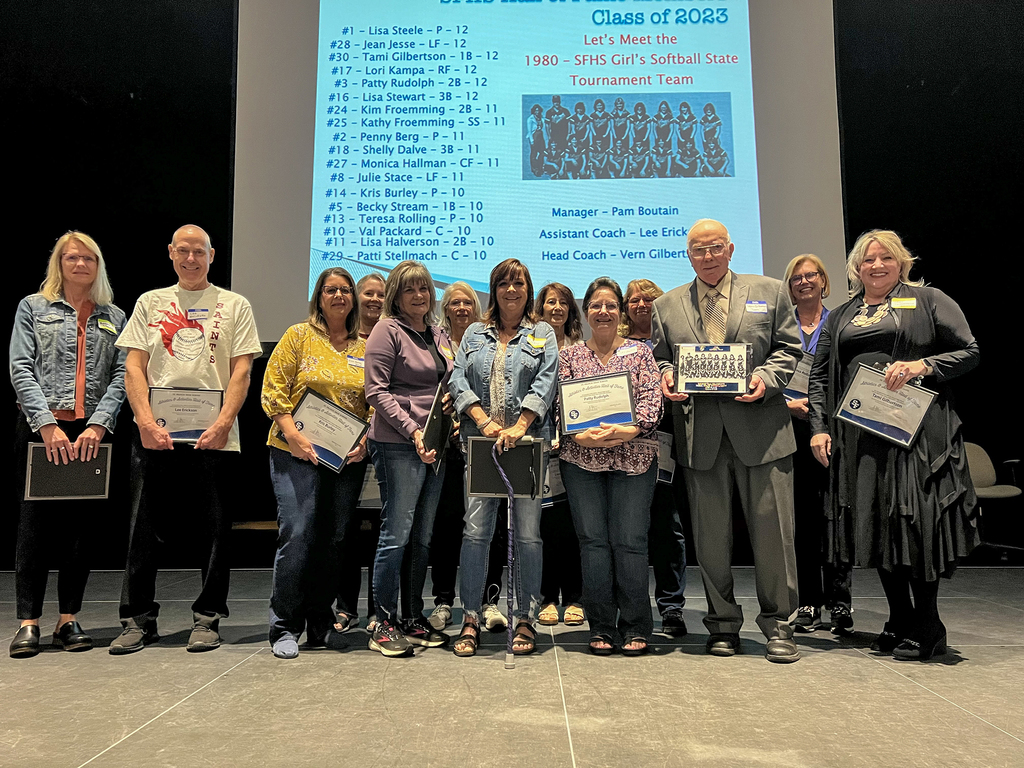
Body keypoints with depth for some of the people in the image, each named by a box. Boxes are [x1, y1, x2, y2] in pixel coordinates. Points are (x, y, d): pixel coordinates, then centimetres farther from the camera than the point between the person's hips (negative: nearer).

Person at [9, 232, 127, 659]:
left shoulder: (114, 317, 14)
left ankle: (68, 621, 12)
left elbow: (121, 376, 5)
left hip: (91, 432, 2)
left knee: (83, 525, 3)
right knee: (35, 524, -1)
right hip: (41, 429, -1)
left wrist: (98, 425, -10)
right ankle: (28, 623, 7)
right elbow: (20, 370, 0)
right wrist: (48, 425, -12)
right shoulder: (33, 307, 10)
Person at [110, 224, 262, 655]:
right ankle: (138, 620, 17)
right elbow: (134, 367, 7)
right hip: (154, 433, 2)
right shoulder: (150, 303, 15)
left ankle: (207, 619, 14)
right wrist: (147, 422, -8)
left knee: (214, 529, 2)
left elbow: (241, 372, 2)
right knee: (143, 528, 4)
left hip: (213, 435, -1)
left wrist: (223, 423, -12)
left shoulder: (235, 306, 10)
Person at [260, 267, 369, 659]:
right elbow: (273, 390, -3)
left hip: (348, 457, 3)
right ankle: (284, 628, 3)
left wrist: (366, 440, -5)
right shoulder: (298, 336, 3)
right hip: (297, 452, -3)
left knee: (334, 539, 7)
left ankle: (320, 624, 20)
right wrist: (293, 435, -14)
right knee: (296, 535, -10)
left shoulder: (365, 348, 12)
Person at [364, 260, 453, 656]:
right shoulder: (388, 330, -4)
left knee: (423, 537, 11)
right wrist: (413, 431, -18)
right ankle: (384, 623, 8)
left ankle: (413, 619, 22)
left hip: (435, 445, 7)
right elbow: (377, 391, -11)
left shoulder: (439, 335, 17)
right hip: (397, 445, -7)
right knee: (397, 534, -4)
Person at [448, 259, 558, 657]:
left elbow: (545, 382, -2)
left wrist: (518, 426, -15)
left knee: (527, 533, 0)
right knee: (475, 530, -4)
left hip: (528, 442, -1)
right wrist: (484, 421, -10)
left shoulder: (543, 334, 12)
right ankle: (471, 619, 6)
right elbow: (458, 379, 6)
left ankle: (526, 618, 12)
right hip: (479, 442, 1)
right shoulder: (475, 333, 17)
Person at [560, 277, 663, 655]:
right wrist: (581, 436, -14)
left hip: (634, 458, -1)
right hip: (581, 458, 1)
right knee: (592, 539, 1)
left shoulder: (640, 352, 10)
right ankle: (601, 628, 12)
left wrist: (628, 430, -18)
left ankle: (635, 628, 10)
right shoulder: (569, 355, 12)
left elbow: (651, 398, -1)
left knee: (630, 540, -3)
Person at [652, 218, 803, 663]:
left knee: (772, 529, 0)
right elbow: (660, 359, 15)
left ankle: (778, 625, 15)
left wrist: (766, 379, -10)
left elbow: (788, 349, 8)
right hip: (699, 433, 2)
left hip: (759, 426, -1)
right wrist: (666, 377, -7)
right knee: (711, 535, 7)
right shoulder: (667, 306, 14)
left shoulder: (770, 291, 11)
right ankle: (723, 624, 21)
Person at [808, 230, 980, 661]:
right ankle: (900, 621, 18)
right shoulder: (839, 317, 19)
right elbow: (819, 376, 15)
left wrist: (922, 366, -15)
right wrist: (819, 428, 3)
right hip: (858, 435, 4)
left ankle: (927, 628, 10)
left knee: (916, 521, -5)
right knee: (875, 525, 5)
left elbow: (970, 353, 3)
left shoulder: (929, 301, 8)